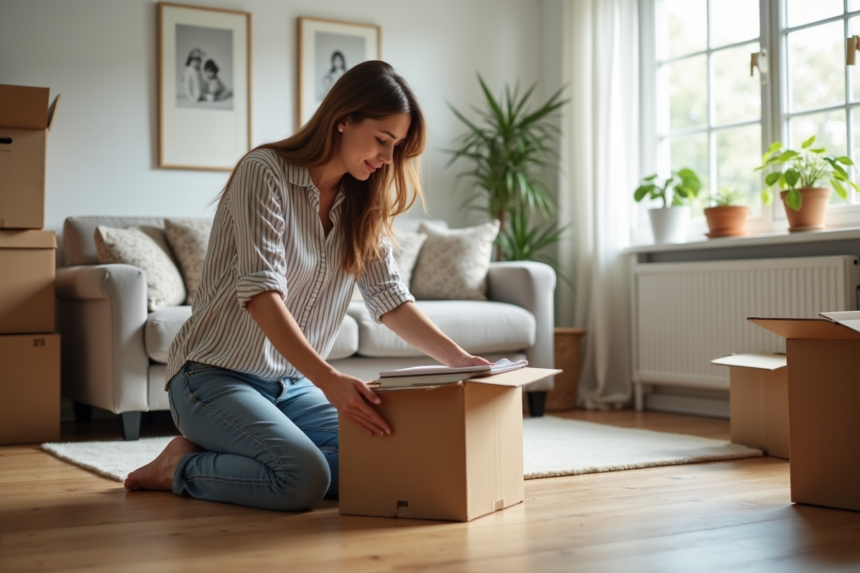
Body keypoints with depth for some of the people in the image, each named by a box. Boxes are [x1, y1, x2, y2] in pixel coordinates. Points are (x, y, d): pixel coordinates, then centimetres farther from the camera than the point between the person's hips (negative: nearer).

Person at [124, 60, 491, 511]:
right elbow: (262, 296, -26)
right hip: (215, 374, -7)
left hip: (292, 384, 7)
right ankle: (182, 466, -3)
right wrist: (330, 381, -37)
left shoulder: (361, 206, 9)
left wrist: (458, 359, -8)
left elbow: (390, 300, 7)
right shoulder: (265, 173, -15)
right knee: (304, 477, -30)